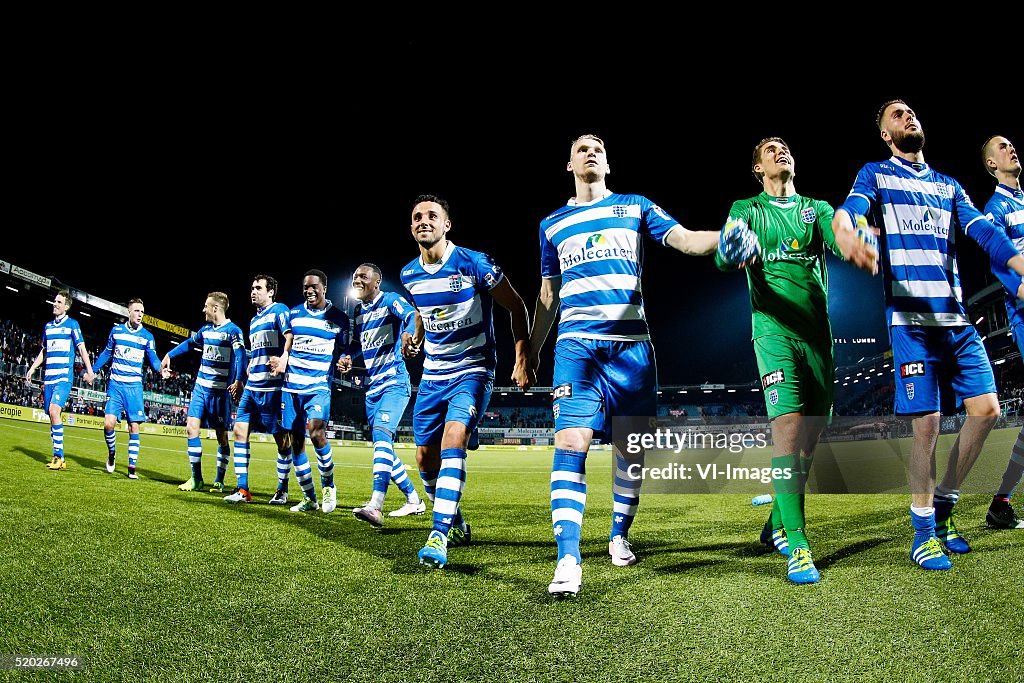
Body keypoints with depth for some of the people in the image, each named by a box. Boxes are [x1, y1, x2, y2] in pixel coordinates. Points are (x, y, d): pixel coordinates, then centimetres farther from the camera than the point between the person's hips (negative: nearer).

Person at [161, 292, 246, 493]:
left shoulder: (232, 330, -11)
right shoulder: (206, 329, 12)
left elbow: (240, 355, -23)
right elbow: (190, 343, 31)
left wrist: (238, 380, -37)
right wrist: (169, 355, 31)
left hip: (220, 390, -7)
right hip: (201, 386, 7)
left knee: (221, 435, -1)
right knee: (191, 427, -1)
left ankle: (219, 481, 9)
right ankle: (196, 479, 8)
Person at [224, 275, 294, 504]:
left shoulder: (279, 310, -3)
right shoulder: (254, 320, 22)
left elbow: (290, 336, -20)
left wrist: (284, 358, -38)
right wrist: (242, 380, 26)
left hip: (273, 386, -8)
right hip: (252, 386, 9)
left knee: (281, 437, 0)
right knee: (240, 430, 1)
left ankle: (282, 491, 11)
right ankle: (243, 490, 6)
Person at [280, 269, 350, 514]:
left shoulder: (338, 318, 1)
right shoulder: (293, 314, 10)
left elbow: (343, 350, 9)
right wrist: (281, 361, 8)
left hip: (319, 385, -4)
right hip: (292, 385, 4)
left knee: (316, 432, -24)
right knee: (296, 440, 4)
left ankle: (329, 486, -1)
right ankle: (309, 498, 15)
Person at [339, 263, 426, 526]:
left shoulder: (389, 301, -7)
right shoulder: (358, 312, 16)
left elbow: (414, 315, -27)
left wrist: (411, 336, -50)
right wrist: (348, 359, 2)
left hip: (394, 382, -9)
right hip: (372, 387, 9)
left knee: (381, 434, -27)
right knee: (383, 446, 11)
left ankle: (375, 507, -37)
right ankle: (413, 500, 25)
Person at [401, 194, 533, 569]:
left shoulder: (475, 264, -15)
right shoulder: (409, 275, 2)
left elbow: (516, 307, -8)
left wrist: (522, 360, -12)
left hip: (473, 370, -6)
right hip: (433, 375, 6)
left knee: (454, 436, -28)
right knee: (425, 456, 6)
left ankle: (439, 535, -29)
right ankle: (456, 524, 29)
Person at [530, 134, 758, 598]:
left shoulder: (635, 207, 15)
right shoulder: (552, 224, 19)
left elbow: (684, 239, 0)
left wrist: (723, 238, -21)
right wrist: (531, 350, 18)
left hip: (630, 342, 1)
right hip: (577, 344, 0)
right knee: (571, 442, -16)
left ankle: (619, 536, 27)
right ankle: (567, 561, -19)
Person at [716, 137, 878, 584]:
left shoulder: (816, 208, 17)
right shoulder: (746, 210, 10)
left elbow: (837, 236, -6)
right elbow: (724, 259, -7)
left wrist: (853, 244, -31)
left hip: (817, 332, 4)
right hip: (774, 330, -4)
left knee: (810, 435, 6)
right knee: (787, 424, -18)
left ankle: (776, 525, 23)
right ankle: (797, 546, -17)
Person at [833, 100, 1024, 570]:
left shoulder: (948, 185, 22)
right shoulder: (875, 175, 8)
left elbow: (984, 231, 10)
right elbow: (848, 212, -13)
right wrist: (845, 233, -38)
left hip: (956, 315, 5)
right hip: (909, 317, -5)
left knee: (986, 410, -1)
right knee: (926, 424, -8)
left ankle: (942, 505, 17)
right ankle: (923, 528, 7)